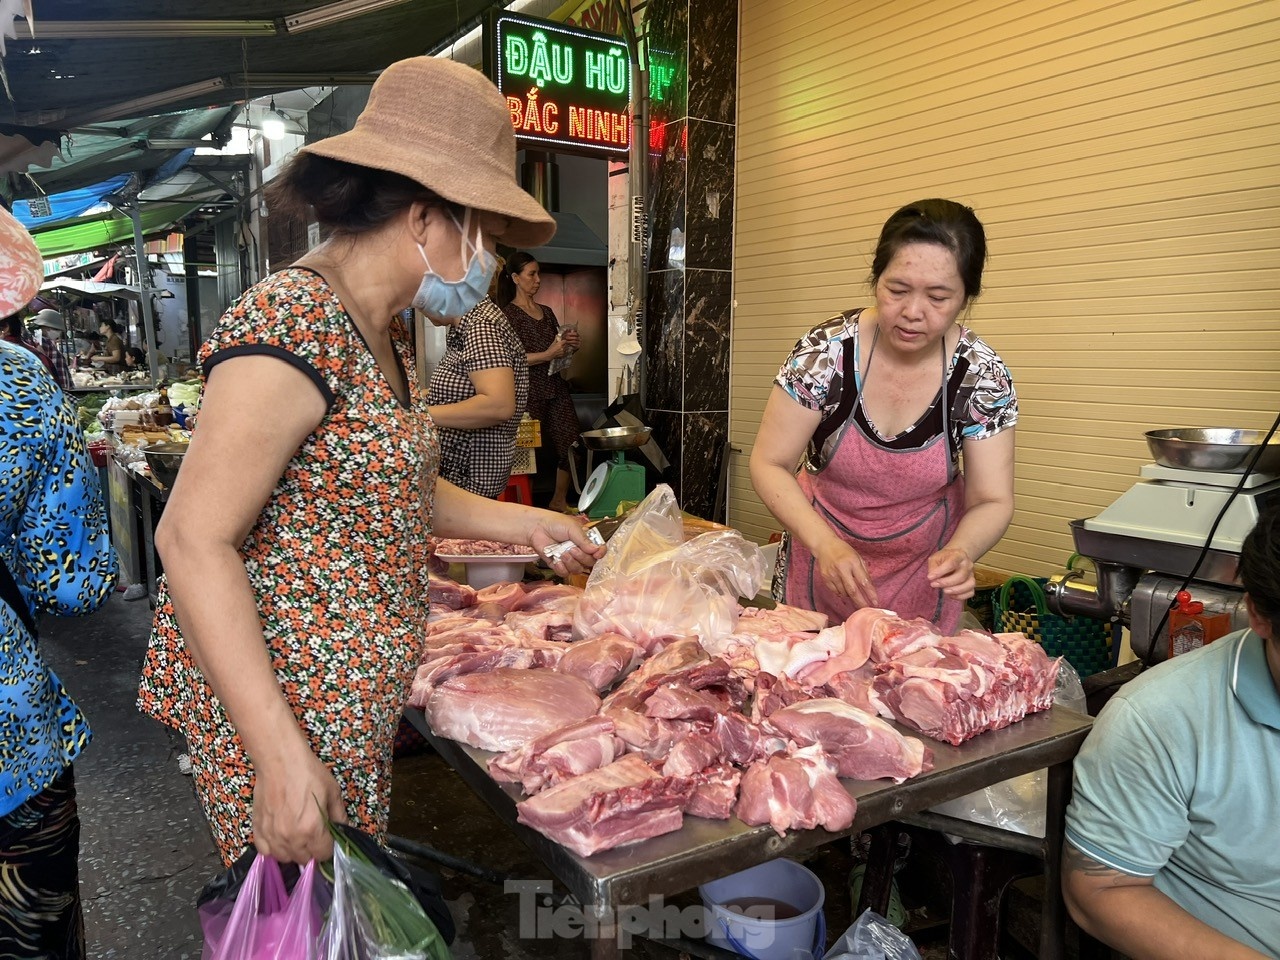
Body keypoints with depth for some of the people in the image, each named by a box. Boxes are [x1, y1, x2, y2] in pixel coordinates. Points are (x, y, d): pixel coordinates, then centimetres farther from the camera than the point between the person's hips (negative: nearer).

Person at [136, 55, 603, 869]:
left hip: (352, 700, 9)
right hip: (285, 704, -8)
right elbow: (193, 539, -23)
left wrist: (521, 523, 15)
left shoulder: (385, 330, 9)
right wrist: (282, 756, -25)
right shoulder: (295, 325, -21)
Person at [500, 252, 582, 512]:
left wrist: (570, 345, 5)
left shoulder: (546, 312, 18)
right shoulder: (509, 314, -3)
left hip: (556, 388, 6)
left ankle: (559, 501, 13)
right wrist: (547, 355, -21)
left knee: (569, 447, 0)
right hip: (529, 391, -6)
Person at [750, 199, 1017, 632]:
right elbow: (769, 465, -17)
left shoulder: (982, 374, -18)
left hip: (923, 564, 1)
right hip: (822, 546, 0)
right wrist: (826, 544, -32)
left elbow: (992, 501, -14)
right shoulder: (824, 352, -22)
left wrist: (960, 553, -35)